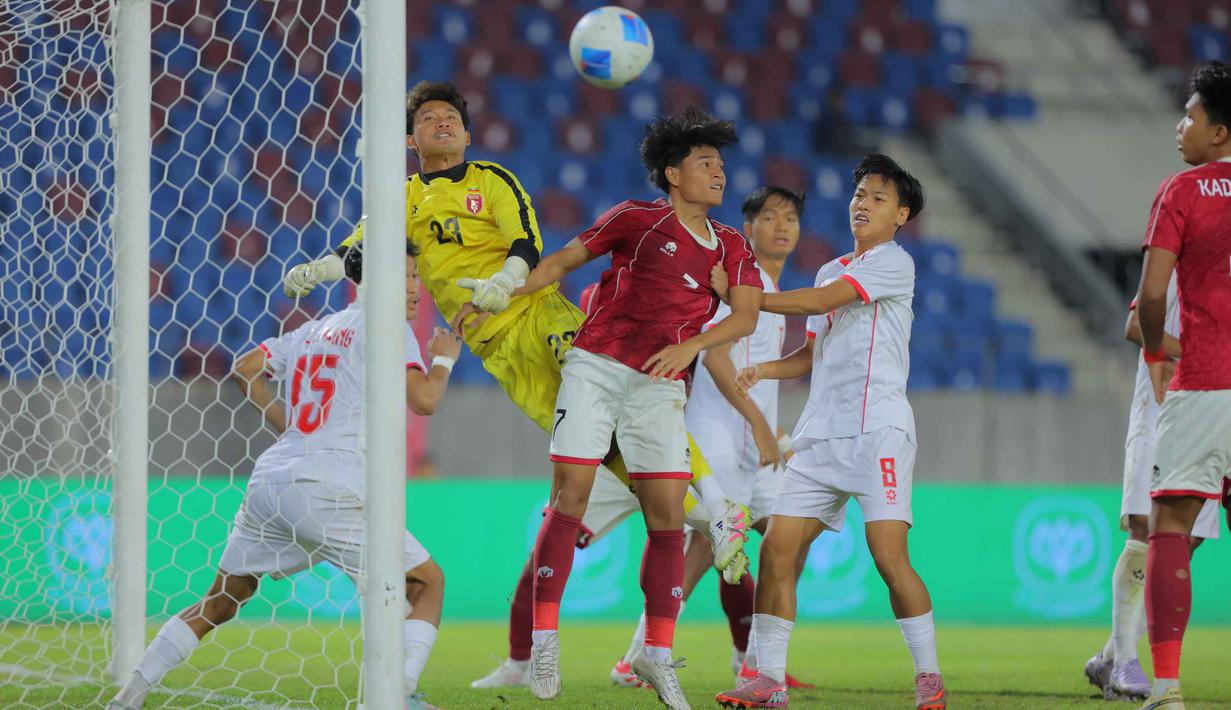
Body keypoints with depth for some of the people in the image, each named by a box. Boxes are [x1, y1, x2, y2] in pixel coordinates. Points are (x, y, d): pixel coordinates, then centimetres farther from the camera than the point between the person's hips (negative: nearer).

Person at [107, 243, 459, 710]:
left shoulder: (316, 330, 23)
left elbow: (245, 368, 26)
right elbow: (423, 399, -9)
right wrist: (443, 359, 10)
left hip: (267, 481, 7)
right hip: (325, 491, -7)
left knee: (219, 603, 20)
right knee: (426, 583, 4)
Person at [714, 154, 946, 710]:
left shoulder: (894, 263, -2)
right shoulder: (831, 271, 22)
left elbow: (821, 302, -12)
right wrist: (764, 370, 5)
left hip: (878, 430, -7)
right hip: (820, 434, 7)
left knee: (888, 555, -16)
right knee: (777, 547, -3)